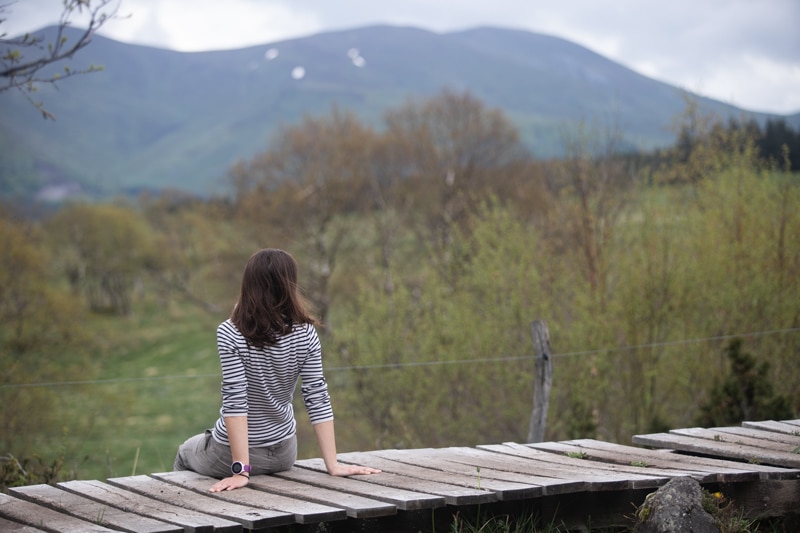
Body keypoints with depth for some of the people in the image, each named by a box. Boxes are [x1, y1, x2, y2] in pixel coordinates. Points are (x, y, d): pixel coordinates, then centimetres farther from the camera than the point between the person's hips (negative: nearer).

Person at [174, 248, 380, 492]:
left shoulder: (230, 334, -20)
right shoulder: (305, 334, -12)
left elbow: (234, 400, -24)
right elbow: (317, 398, -13)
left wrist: (241, 470, -23)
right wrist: (332, 464, -11)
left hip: (230, 458, -3)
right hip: (283, 453, 4)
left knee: (186, 451, 31)